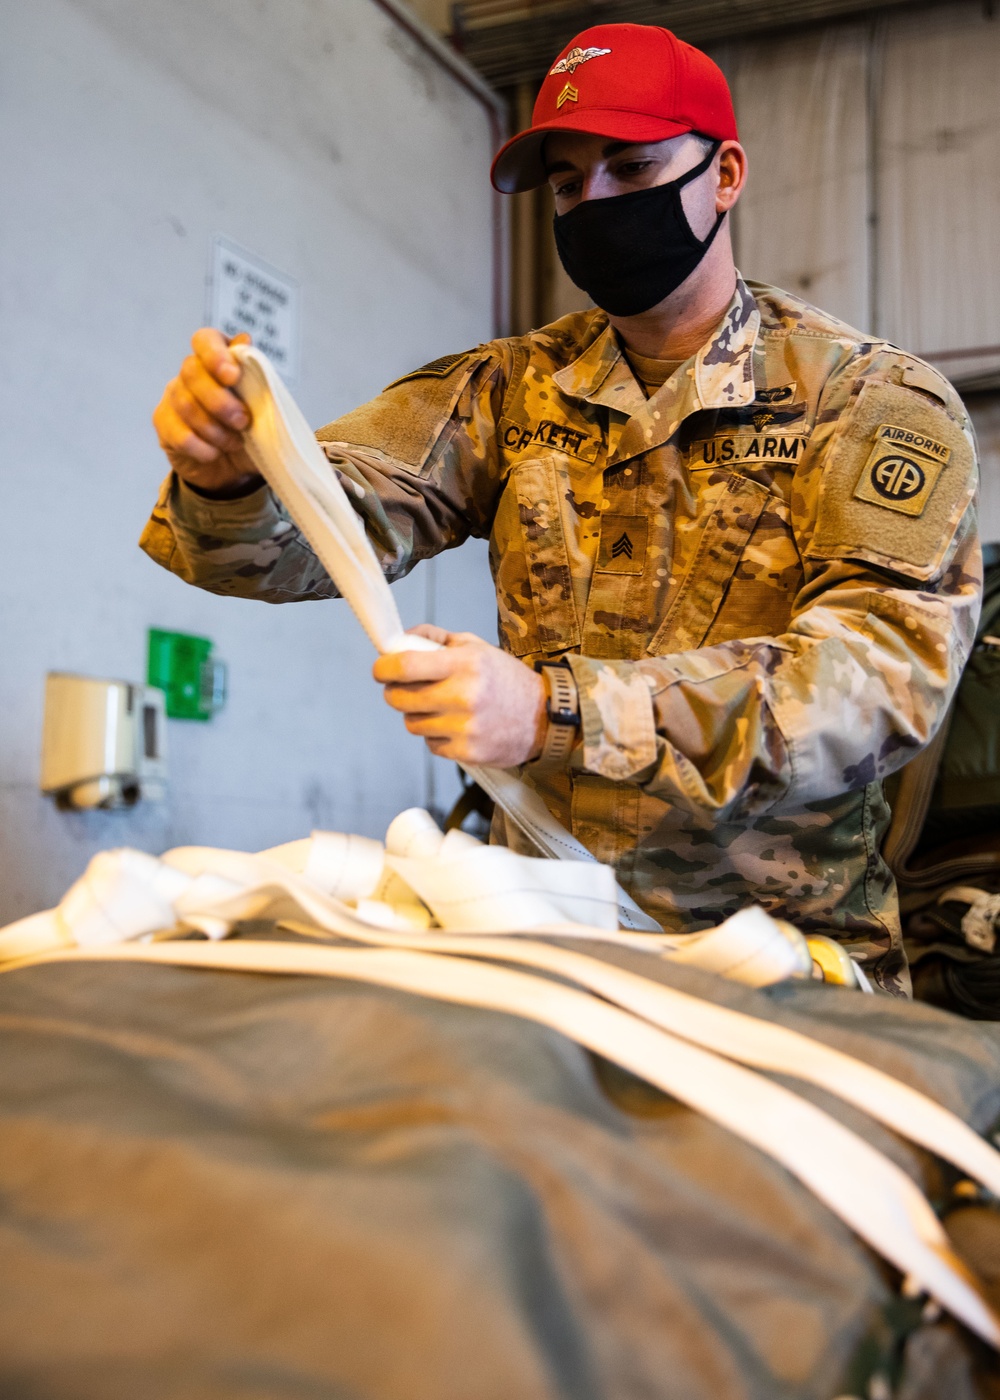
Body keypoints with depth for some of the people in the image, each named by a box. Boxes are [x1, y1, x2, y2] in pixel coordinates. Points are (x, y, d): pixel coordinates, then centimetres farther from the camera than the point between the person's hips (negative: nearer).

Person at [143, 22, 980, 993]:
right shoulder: (513, 389, 9)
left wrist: (556, 711, -29)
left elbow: (887, 666, -18)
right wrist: (229, 476, -26)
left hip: (775, 944, -3)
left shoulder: (877, 401, -3)